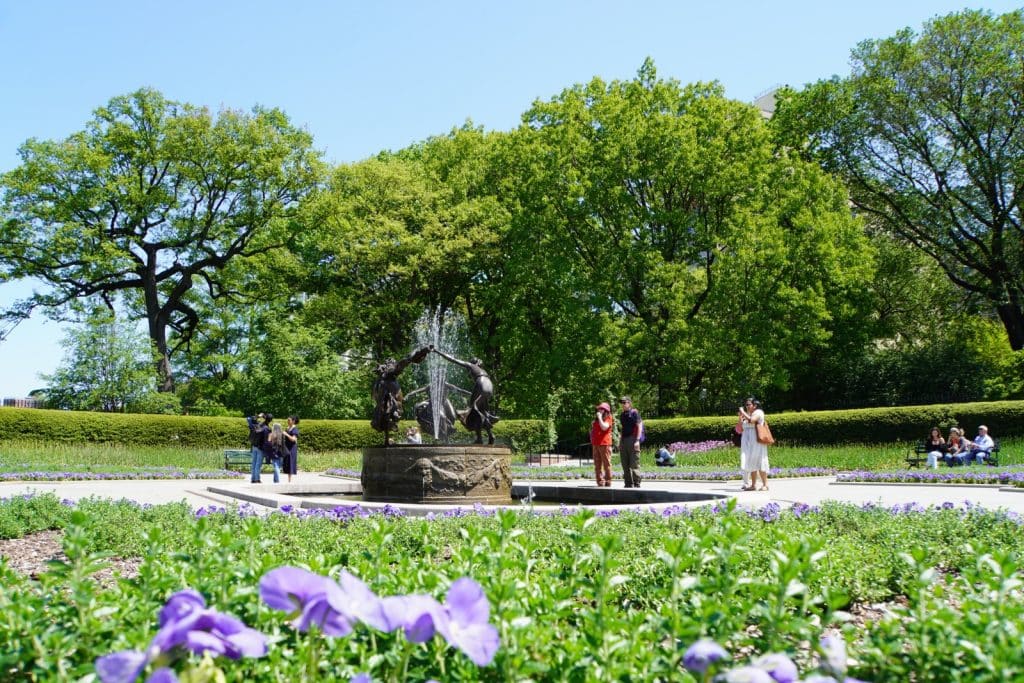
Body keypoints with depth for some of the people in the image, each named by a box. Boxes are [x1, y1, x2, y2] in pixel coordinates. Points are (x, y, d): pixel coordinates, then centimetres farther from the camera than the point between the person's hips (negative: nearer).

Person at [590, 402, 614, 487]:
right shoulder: (596, 419, 21)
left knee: (606, 464, -6)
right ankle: (600, 482, 8)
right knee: (597, 465, 5)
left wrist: (599, 417, -12)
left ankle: (608, 482, -3)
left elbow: (604, 427, -19)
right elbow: (592, 430, 29)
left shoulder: (608, 419, -1)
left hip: (604, 444, -8)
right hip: (595, 444, 8)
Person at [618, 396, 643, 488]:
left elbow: (639, 426, -8)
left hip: (632, 439, -7)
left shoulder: (634, 412, -4)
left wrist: (637, 440, -15)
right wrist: (620, 441, 17)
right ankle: (628, 483, 13)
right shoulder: (622, 415, 17)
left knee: (634, 463, -7)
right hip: (623, 440, 7)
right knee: (625, 464, 8)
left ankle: (636, 483, -4)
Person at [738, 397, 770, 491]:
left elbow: (751, 420, -23)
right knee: (751, 463, 5)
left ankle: (765, 485, -5)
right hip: (748, 442, 8)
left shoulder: (758, 412, -3)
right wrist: (740, 417, 7)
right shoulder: (748, 415, 19)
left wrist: (743, 413, -12)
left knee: (759, 462, -8)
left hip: (756, 441, -7)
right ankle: (753, 485, 6)